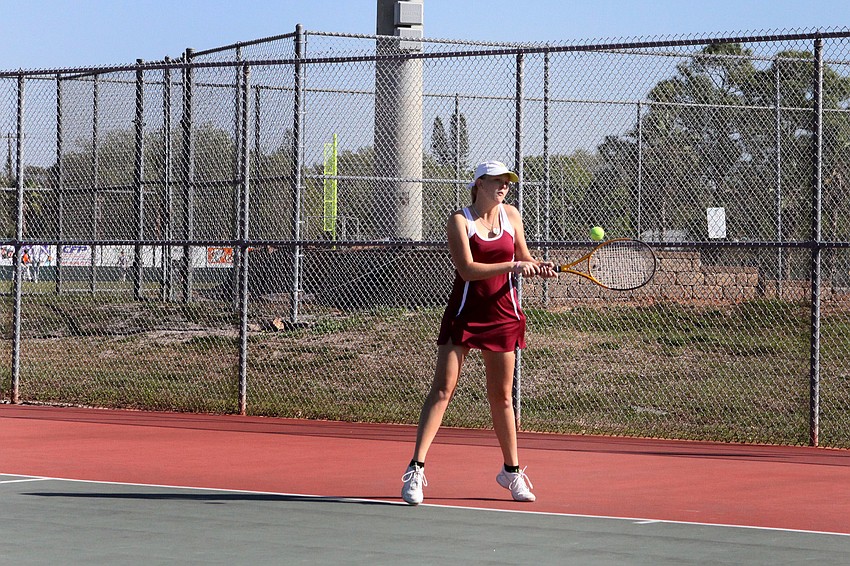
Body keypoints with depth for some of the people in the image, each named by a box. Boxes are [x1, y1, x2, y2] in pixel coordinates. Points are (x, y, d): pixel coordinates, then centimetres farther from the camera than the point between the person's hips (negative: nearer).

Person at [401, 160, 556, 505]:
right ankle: (416, 469, -10)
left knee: (501, 396, 10)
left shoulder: (510, 215, 6)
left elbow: (524, 260, 16)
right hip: (465, 312, -4)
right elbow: (468, 269, -19)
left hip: (502, 314, 4)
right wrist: (513, 265, -25)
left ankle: (511, 470, 22)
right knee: (442, 389, -9)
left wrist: (539, 267, -6)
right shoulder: (460, 219, -8)